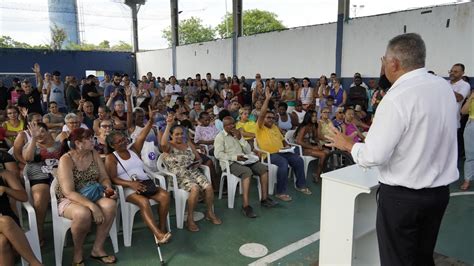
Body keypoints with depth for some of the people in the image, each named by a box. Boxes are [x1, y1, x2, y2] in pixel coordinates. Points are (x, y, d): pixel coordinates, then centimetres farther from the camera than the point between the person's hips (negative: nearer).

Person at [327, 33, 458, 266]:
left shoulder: (396, 99, -22)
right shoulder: (444, 87, 2)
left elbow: (373, 157, -23)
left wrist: (347, 144, -4)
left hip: (402, 196, -7)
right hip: (440, 190, 7)